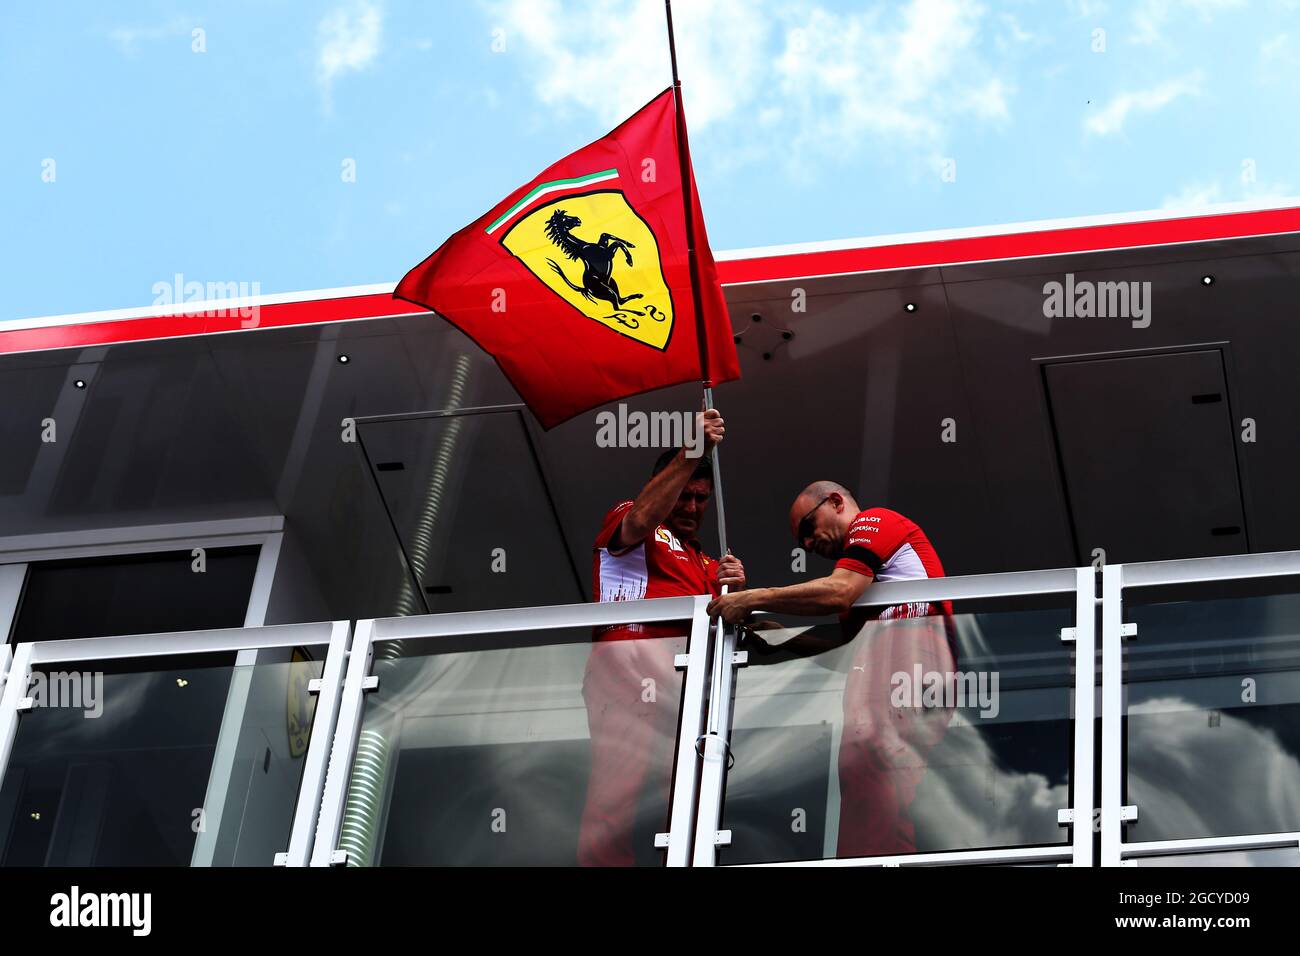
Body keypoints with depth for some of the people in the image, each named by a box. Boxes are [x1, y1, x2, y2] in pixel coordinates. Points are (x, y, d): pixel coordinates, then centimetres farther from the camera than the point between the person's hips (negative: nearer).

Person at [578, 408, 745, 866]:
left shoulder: (704, 563, 33)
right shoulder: (622, 519, 17)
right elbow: (640, 519, -8)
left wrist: (732, 591, 5)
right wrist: (689, 455, -14)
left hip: (686, 677, 6)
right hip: (630, 664, -6)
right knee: (615, 792, -19)